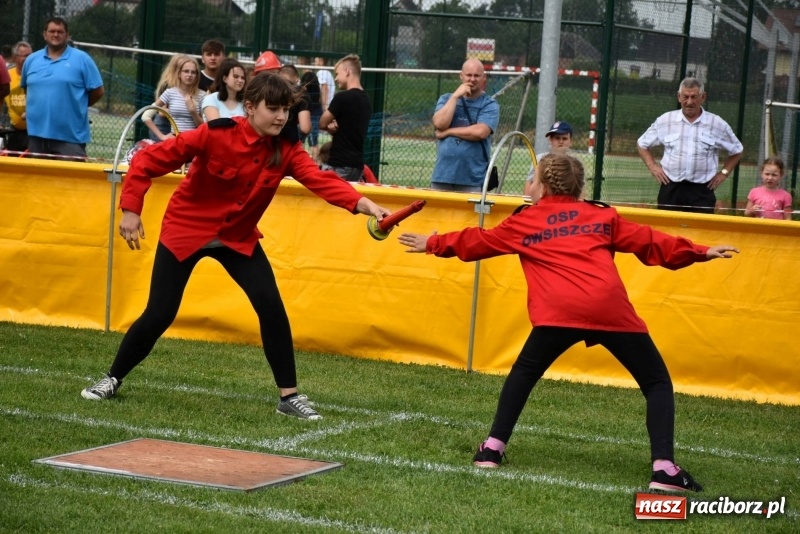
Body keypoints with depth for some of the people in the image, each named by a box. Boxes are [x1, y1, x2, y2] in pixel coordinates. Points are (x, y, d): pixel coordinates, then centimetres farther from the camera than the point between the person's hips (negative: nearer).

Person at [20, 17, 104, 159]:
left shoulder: (81, 59, -2)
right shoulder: (32, 60, 11)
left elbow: (98, 91, 0)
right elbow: (26, 88, 24)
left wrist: (76, 105, 6)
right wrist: (37, 105, 14)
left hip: (71, 136, -4)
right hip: (37, 133, 4)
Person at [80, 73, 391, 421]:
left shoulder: (286, 150, -13)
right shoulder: (215, 135, -25)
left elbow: (321, 180, -29)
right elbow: (149, 159, -21)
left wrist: (364, 205, -45)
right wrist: (131, 209, -25)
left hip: (238, 238, 3)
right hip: (185, 230, -3)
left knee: (271, 306, -11)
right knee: (159, 314, -3)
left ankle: (289, 396, -1)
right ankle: (113, 379, 20)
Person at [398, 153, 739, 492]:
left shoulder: (523, 222, 23)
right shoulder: (602, 216, 24)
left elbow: (475, 243, 34)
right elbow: (648, 242, 22)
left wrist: (432, 244, 50)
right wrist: (702, 252, 29)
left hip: (557, 311, 0)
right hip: (611, 308, 0)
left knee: (523, 374, 26)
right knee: (657, 383, 9)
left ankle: (493, 448, 19)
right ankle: (664, 468, -8)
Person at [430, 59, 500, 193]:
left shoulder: (490, 105, 1)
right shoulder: (446, 99, 13)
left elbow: (480, 132, -15)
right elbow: (439, 124, -5)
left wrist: (448, 132, -6)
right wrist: (456, 96, -6)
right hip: (442, 176, 3)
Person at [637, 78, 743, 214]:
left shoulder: (717, 124, 2)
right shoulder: (665, 120, 4)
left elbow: (736, 150, 16)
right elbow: (642, 144, 17)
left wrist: (724, 172, 6)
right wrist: (652, 166, 5)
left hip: (702, 192, -1)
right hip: (671, 189, 1)